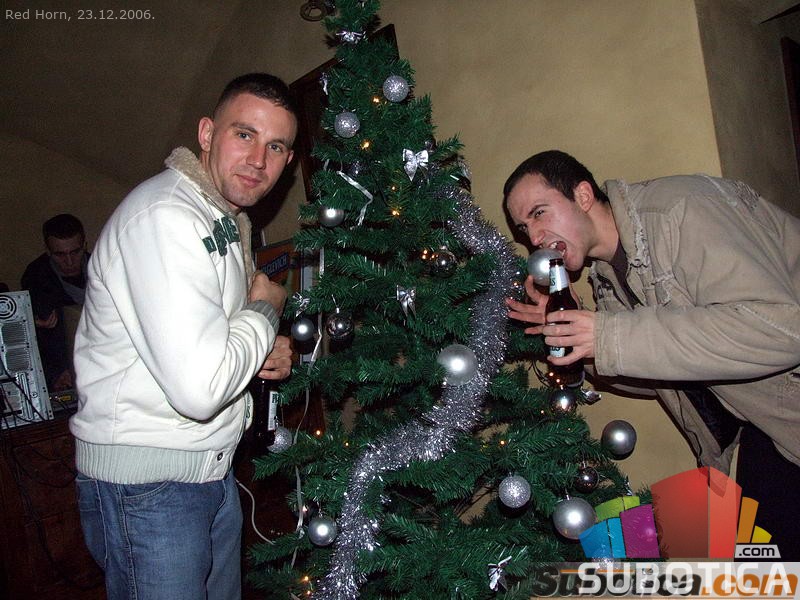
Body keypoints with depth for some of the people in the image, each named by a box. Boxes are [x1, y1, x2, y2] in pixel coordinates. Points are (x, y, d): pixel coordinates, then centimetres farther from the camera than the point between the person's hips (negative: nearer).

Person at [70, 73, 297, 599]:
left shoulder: (228, 220, 10)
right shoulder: (164, 216, -22)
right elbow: (199, 387, -31)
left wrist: (262, 349, 0)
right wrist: (266, 310, -14)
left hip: (213, 467, 9)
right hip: (147, 482, -9)